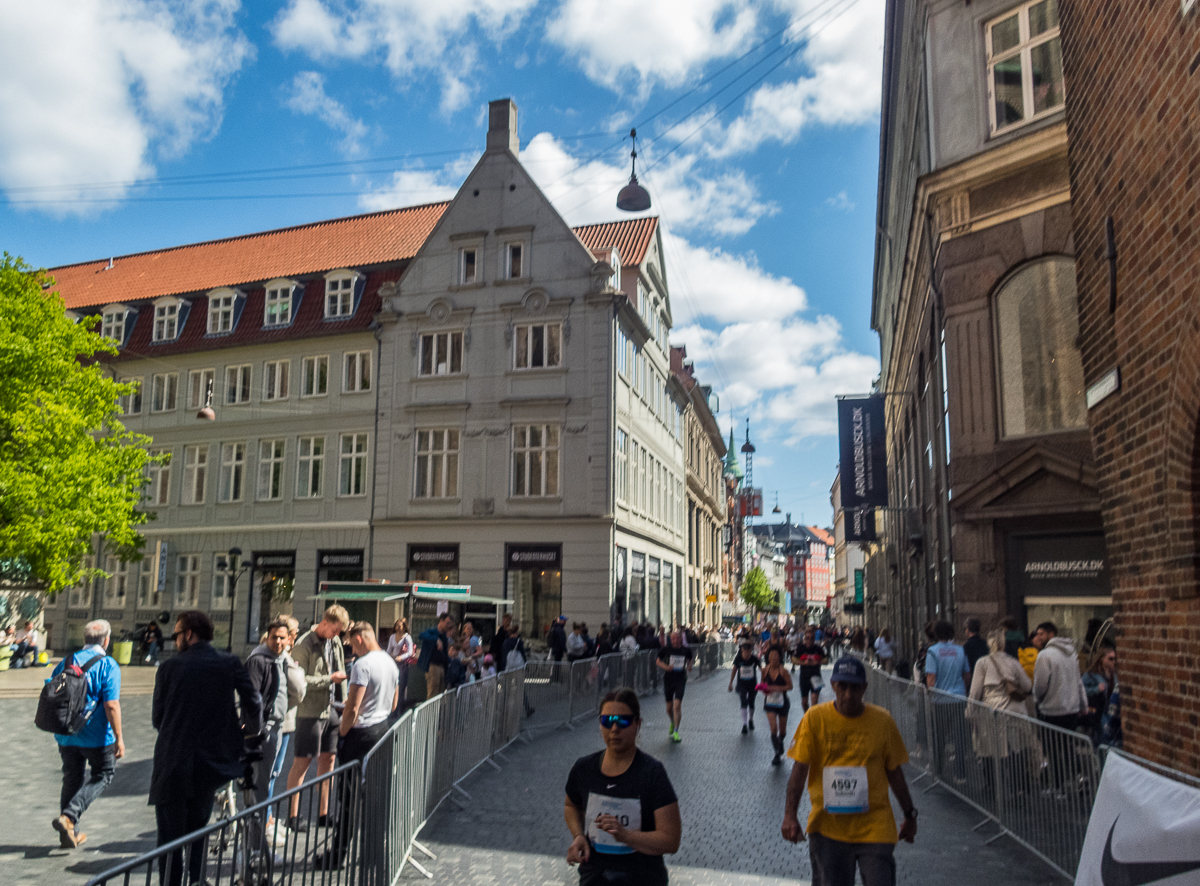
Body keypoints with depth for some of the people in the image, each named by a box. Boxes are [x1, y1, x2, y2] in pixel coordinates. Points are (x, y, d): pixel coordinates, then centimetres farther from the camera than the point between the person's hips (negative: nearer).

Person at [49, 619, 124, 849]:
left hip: (67, 736, 5)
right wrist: (119, 738, -13)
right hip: (96, 737, -5)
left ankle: (70, 833, 25)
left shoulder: (66, 662, 4)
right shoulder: (108, 666, -14)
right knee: (104, 774, 13)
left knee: (71, 779, 18)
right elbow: (111, 705, -19)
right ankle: (69, 816, -4)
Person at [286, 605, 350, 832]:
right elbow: (300, 681, -20)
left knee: (328, 760, 12)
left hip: (331, 709, 8)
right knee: (302, 762, 0)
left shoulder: (335, 641, 10)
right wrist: (329, 679, -17)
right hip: (310, 710, -7)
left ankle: (324, 813, 21)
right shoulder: (304, 645, -14)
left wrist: (343, 701, 15)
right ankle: (293, 815, 11)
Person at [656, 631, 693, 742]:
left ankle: (676, 732, -9)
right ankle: (672, 722, 43)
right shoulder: (666, 650, -4)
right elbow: (658, 661, 6)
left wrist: (689, 667, 0)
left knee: (677, 705, -14)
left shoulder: (686, 651, 0)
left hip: (681, 680, -1)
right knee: (669, 707, 10)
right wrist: (666, 667, -13)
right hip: (668, 679, 1)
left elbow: (689, 660, 20)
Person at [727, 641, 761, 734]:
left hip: (752, 684, 0)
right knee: (744, 703, -13)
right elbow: (734, 669, 0)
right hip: (742, 683, 0)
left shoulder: (754, 659, -16)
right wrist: (730, 683, 3)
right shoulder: (738, 658, -13)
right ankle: (744, 724, -12)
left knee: (751, 703, 10)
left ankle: (751, 720, 36)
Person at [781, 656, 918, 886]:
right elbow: (800, 768, -6)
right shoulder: (815, 718, -5)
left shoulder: (882, 721, -2)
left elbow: (894, 771, 8)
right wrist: (790, 815, -13)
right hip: (827, 827, 0)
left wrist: (910, 815, 12)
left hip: (875, 829, 0)